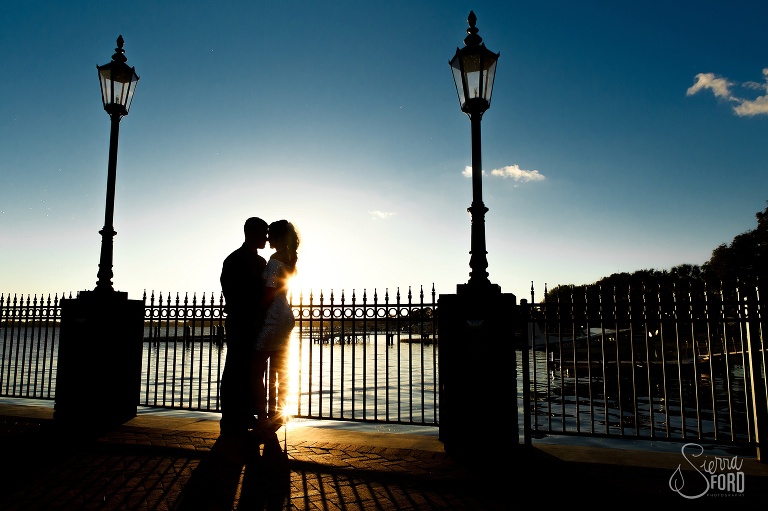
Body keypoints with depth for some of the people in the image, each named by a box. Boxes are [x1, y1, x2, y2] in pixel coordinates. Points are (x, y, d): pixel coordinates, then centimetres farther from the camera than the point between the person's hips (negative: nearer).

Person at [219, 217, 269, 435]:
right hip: (240, 325, -7)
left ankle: (245, 417, 17)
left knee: (251, 372, 9)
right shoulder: (235, 260, -5)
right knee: (235, 371, -3)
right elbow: (229, 292, -11)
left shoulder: (260, 262, 17)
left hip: (255, 325, 7)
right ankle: (231, 420, 3)